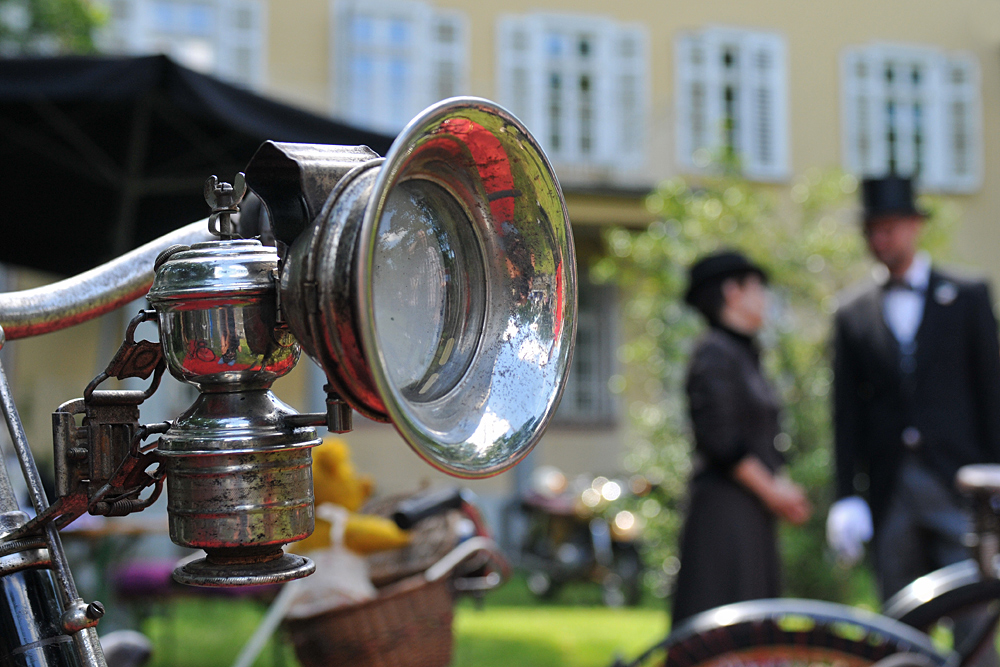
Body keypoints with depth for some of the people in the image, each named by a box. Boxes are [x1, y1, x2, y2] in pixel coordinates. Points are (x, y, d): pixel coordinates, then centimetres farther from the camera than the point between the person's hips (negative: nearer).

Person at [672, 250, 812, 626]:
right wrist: (772, 491, -13)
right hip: (724, 509, -10)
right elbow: (719, 440, -19)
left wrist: (784, 487, 4)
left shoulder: (743, 354, 18)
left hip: (751, 514, 10)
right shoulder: (715, 354, -11)